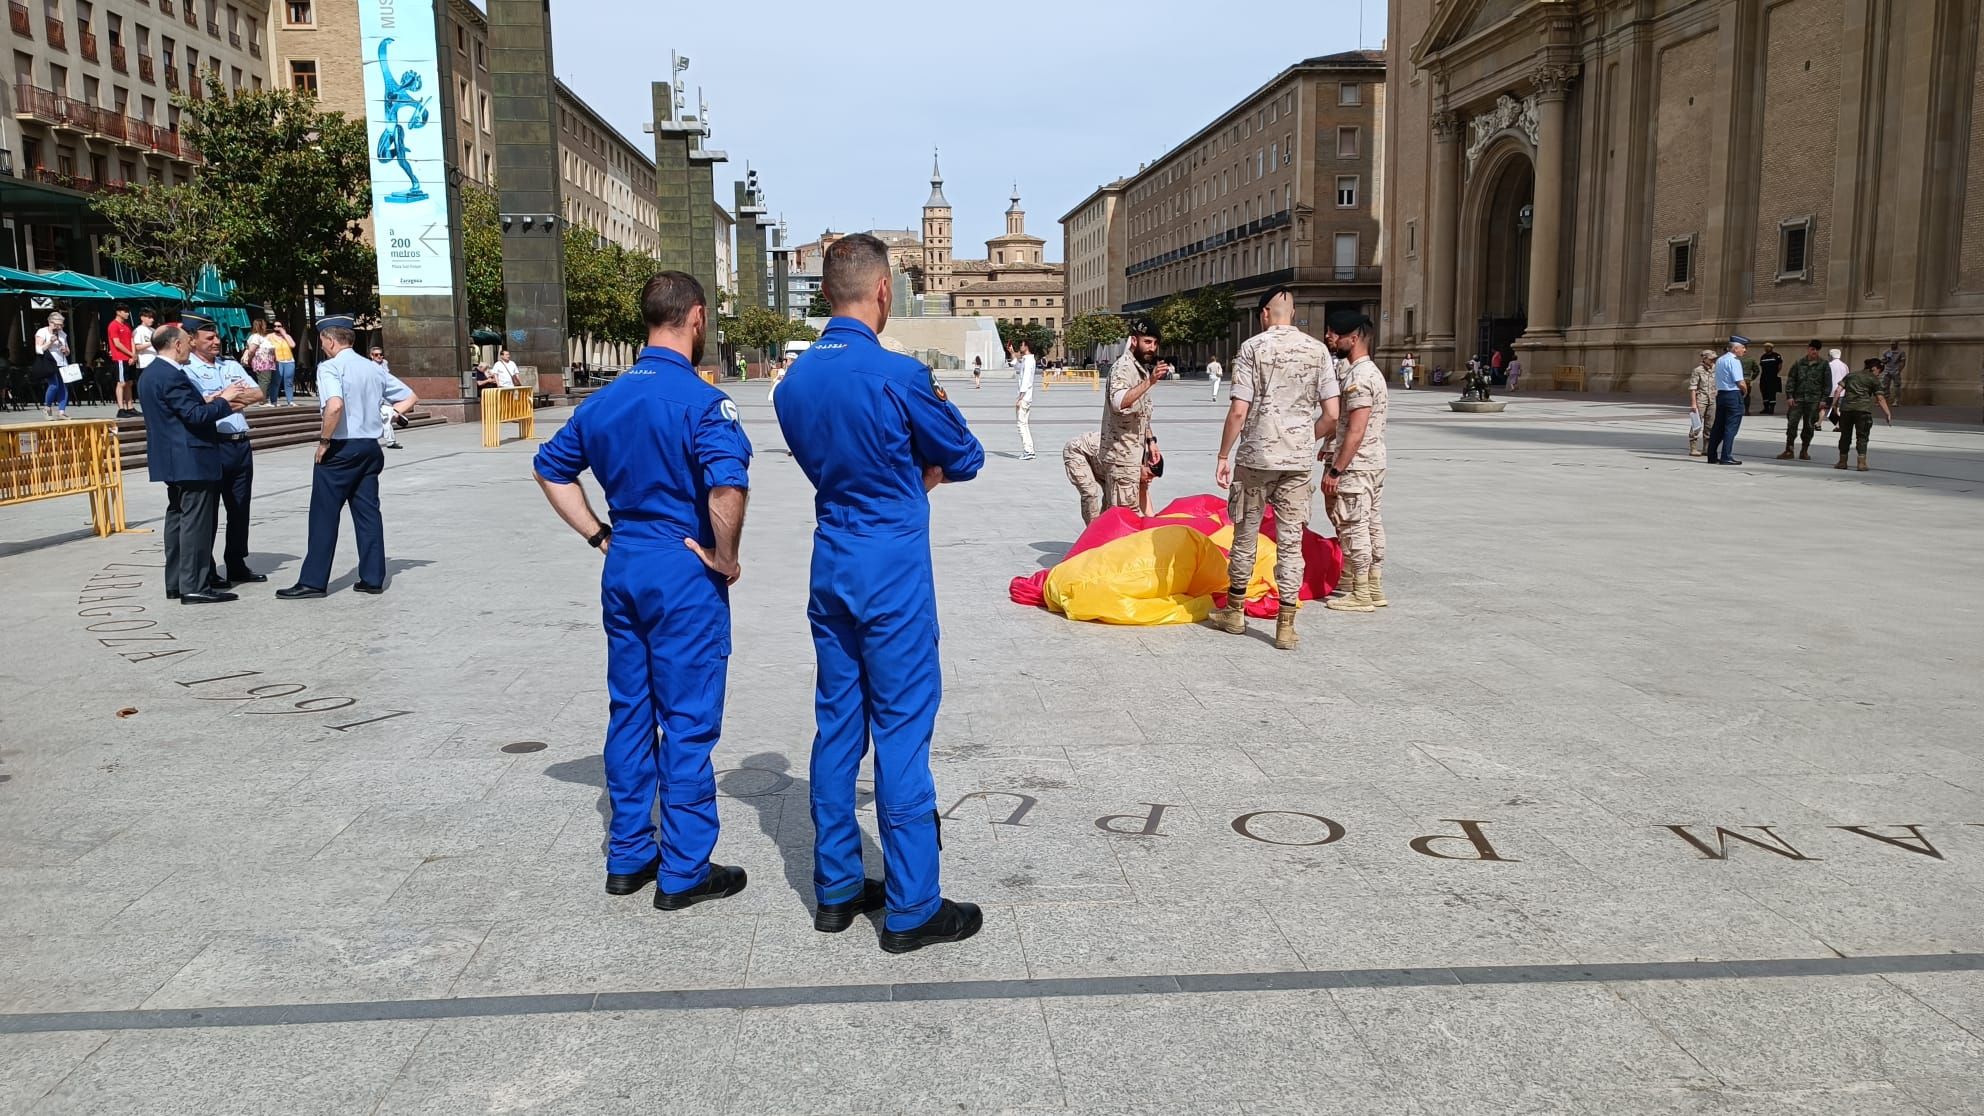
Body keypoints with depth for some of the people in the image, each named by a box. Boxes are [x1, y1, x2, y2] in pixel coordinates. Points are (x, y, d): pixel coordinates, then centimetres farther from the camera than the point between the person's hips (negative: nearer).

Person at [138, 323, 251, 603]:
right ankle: (195, 586, -5)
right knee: (196, 522, -7)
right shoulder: (172, 376, -18)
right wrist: (224, 401, -9)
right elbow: (195, 415, -22)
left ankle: (176, 582, 20)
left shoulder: (149, 374, 14)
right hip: (191, 459, -11)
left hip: (172, 460, 11)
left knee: (178, 518, 15)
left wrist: (214, 403, 9)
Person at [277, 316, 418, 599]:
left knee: (325, 515, 0)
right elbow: (409, 399, 15)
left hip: (341, 449, -6)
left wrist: (324, 440, -16)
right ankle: (373, 578, 10)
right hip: (371, 447, 6)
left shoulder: (330, 367, -11)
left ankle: (313, 581, 3)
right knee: (367, 512, 9)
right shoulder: (375, 368, 10)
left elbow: (335, 406, -27)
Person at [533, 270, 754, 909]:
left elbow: (551, 468, 16)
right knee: (688, 720, 2)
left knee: (629, 713, 15)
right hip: (686, 574, -7)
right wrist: (726, 559, -16)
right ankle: (685, 871, 11)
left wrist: (600, 536, 13)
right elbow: (727, 485, -30)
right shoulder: (701, 400, -15)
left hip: (623, 569, 7)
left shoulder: (606, 399, 8)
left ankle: (628, 856, 26)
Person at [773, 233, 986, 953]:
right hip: (893, 575, -7)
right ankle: (911, 910, 9)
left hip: (830, 569, 7)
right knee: (902, 732, 0)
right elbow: (965, 460, -2)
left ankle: (836, 890, 23)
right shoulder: (897, 375, -16)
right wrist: (932, 442, 19)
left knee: (838, 726, 13)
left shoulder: (795, 380, 5)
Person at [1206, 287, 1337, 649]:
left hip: (1256, 456, -2)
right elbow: (1331, 414, 1)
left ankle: (1234, 611, 25)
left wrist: (1223, 456, -1)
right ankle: (1286, 626, 6)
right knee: (1291, 540, 6)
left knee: (1245, 534, 12)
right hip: (1299, 460, 2)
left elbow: (1238, 411, -10)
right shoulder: (1317, 350, 3)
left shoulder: (1253, 348, -5)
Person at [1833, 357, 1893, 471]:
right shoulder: (1874, 380, 6)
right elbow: (1880, 398, 0)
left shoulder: (1850, 375, 18)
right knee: (1862, 436, 3)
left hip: (1846, 408, 3)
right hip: (1863, 410, -3)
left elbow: (1838, 390, 8)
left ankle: (1842, 462, 14)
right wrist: (1888, 414, 1)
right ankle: (1862, 463, -3)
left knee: (1845, 435, 12)